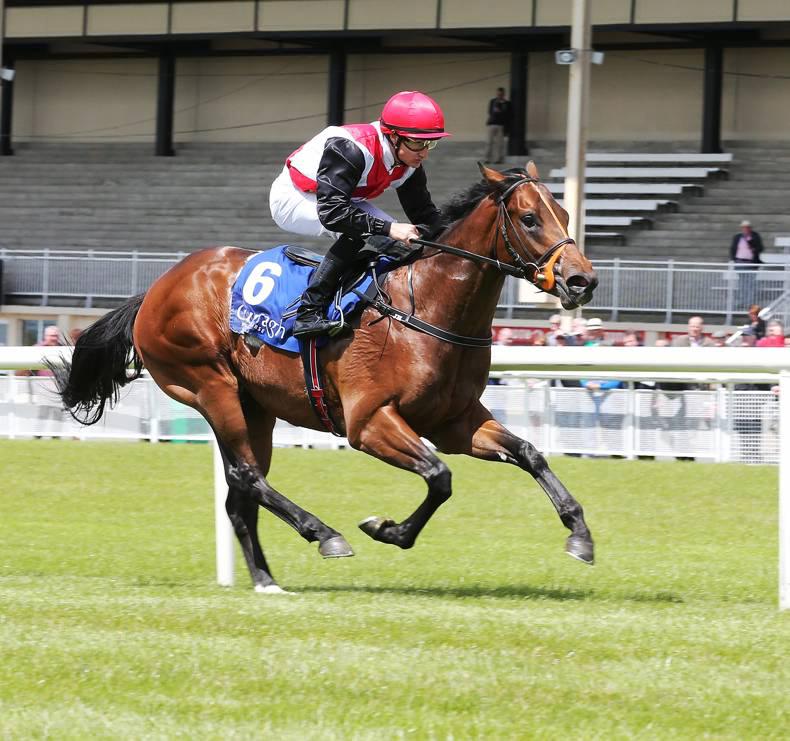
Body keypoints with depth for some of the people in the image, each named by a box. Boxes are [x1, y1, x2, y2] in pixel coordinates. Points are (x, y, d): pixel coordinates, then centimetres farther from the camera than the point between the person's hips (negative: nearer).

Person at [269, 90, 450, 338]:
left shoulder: (410, 164, -12)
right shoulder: (349, 150, -37)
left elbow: (424, 213, -1)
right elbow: (331, 211, -44)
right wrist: (388, 228, -49)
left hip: (339, 199, 9)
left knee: (399, 239, -6)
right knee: (357, 231, -32)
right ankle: (308, 314, -33)